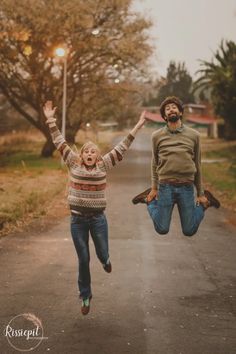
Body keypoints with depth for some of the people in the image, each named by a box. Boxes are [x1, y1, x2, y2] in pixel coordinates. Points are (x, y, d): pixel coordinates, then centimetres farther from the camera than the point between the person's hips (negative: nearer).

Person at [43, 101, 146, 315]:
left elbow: (121, 148, -2)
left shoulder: (103, 166, -1)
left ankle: (105, 260, 49)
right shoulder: (74, 165, 0)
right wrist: (51, 120, -5)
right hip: (78, 219, 0)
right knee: (83, 260, 7)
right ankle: (85, 296, 24)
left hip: (98, 218, 0)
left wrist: (137, 128, -3)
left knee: (102, 255, 8)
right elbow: (60, 143, -2)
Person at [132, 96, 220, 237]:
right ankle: (150, 199, 29)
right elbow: (155, 163, 11)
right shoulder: (157, 136, 3)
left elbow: (197, 165, 7)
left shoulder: (194, 135, 3)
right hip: (165, 186, 0)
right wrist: (154, 188, 6)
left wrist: (200, 193, 9)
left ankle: (206, 201, 30)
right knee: (162, 229, 6)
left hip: (186, 187, 0)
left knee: (189, 231, 7)